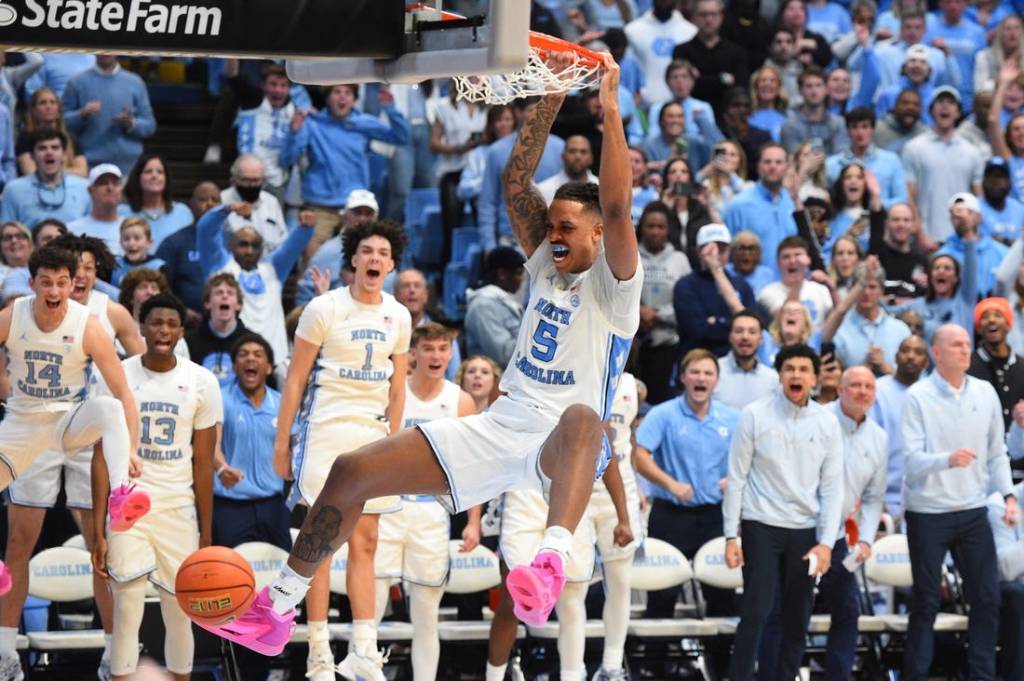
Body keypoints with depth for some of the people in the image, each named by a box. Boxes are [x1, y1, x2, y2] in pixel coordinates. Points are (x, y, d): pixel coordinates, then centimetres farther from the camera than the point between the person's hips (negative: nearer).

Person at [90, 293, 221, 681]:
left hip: (179, 510, 1)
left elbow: (204, 465, 2)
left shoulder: (202, 383, 0)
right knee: (126, 612, -8)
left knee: (179, 615, 5)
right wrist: (99, 533, -6)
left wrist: (206, 537, 1)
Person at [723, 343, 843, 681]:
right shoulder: (754, 415, -4)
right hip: (762, 526, -3)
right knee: (755, 613, -10)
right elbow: (736, 478, -2)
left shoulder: (827, 423, 3)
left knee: (798, 619, 7)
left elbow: (832, 488, 4)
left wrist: (826, 542, -3)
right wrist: (731, 536, -5)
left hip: (805, 530, 3)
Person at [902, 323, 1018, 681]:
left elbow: (996, 451, 11)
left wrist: (1008, 494, 0)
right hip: (928, 513, -4)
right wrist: (948, 459, -33)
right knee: (926, 602, 3)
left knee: (987, 597, 3)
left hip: (972, 510, 4)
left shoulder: (985, 393, 5)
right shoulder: (918, 397, -8)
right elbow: (912, 458, -15)